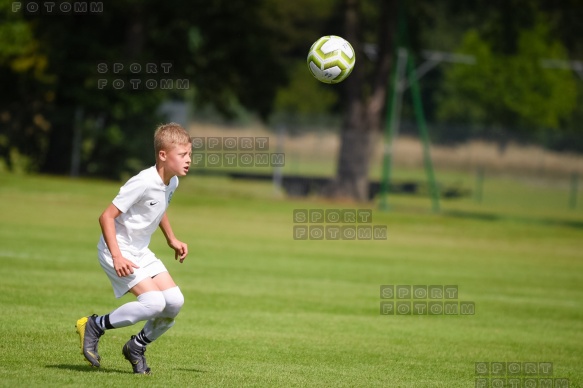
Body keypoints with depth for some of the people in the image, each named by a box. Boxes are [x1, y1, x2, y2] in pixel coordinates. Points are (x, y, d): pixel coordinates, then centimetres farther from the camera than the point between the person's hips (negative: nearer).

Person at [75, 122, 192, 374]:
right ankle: (95, 326, -5)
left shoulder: (172, 182, 2)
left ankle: (137, 347, 15)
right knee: (154, 302, -23)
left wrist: (172, 240, 20)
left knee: (175, 301, -5)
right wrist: (117, 256, -28)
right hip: (117, 250, -8)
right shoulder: (143, 183, -25)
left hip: (140, 252, 8)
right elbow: (106, 216, -23)